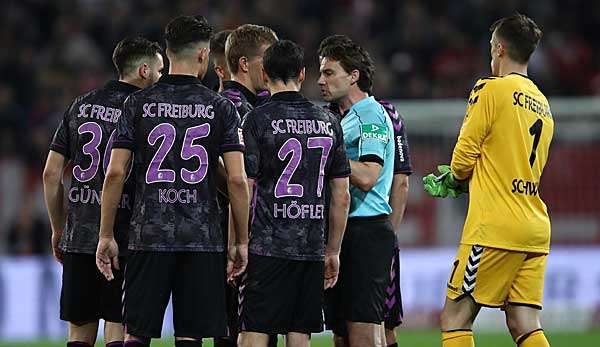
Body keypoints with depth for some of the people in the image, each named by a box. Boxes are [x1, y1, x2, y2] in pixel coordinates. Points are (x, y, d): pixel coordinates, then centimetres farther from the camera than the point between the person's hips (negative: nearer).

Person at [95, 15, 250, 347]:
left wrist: (106, 236, 6)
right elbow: (237, 179, -3)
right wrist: (242, 241, 5)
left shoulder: (138, 104, 2)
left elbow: (115, 173, -1)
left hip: (149, 236, 0)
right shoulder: (221, 108, 1)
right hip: (202, 239, 0)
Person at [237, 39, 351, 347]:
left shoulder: (258, 119, -5)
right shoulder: (328, 122, 9)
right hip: (312, 250, 4)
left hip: (267, 248, -4)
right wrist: (333, 251, 19)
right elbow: (342, 197, 11)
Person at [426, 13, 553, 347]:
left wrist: (454, 178, 15)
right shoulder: (543, 105, 17)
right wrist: (461, 180, 21)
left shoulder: (492, 89, -6)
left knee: (455, 318, -1)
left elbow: (463, 159, -7)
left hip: (495, 229, -7)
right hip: (535, 230, 7)